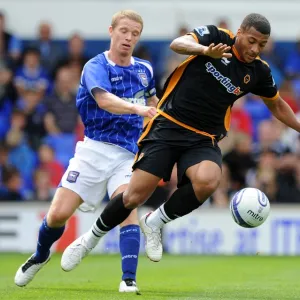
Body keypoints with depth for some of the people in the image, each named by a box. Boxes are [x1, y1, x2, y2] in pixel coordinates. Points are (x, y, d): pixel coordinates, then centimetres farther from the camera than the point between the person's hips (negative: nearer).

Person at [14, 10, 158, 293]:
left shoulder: (145, 69, 9)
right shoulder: (96, 66, -9)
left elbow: (152, 101, 32)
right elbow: (104, 100, -31)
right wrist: (137, 108, -46)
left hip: (129, 153, 2)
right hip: (95, 149, -2)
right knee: (58, 213, -5)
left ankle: (129, 280, -25)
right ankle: (40, 256, 26)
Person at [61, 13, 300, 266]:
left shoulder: (259, 72, 5)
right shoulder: (215, 36, -6)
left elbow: (277, 105, 23)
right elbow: (178, 44, -24)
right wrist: (205, 50, -42)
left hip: (204, 140, 3)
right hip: (168, 126, -3)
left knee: (207, 181, -31)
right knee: (134, 197, -10)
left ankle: (154, 222, -4)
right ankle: (90, 240, 17)